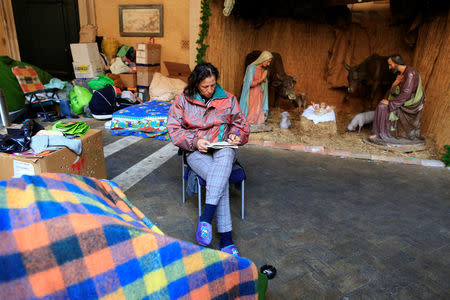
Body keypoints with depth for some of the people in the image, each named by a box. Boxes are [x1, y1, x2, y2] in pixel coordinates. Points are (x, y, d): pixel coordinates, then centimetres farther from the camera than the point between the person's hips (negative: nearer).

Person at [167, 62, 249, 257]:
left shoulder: (228, 99, 9)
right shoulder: (183, 100, 5)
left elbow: (241, 123, 17)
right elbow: (174, 129, 2)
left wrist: (236, 135, -7)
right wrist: (195, 141, -14)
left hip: (223, 148, 2)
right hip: (197, 152, -1)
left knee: (226, 155, -40)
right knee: (221, 181, -33)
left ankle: (206, 217, -44)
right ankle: (226, 239, -31)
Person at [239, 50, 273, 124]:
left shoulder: (264, 69, 7)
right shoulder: (251, 68, -12)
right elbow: (250, 84, -17)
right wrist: (262, 78, -12)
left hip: (259, 96, 6)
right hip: (251, 96, -6)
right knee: (249, 118, -3)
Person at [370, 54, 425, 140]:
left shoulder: (410, 73, -20)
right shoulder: (399, 74, 9)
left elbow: (405, 94, -25)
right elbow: (393, 92, 5)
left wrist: (390, 102, -20)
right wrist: (396, 82, -12)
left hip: (411, 105, -9)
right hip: (404, 102, 9)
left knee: (383, 106, -18)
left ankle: (382, 133, -8)